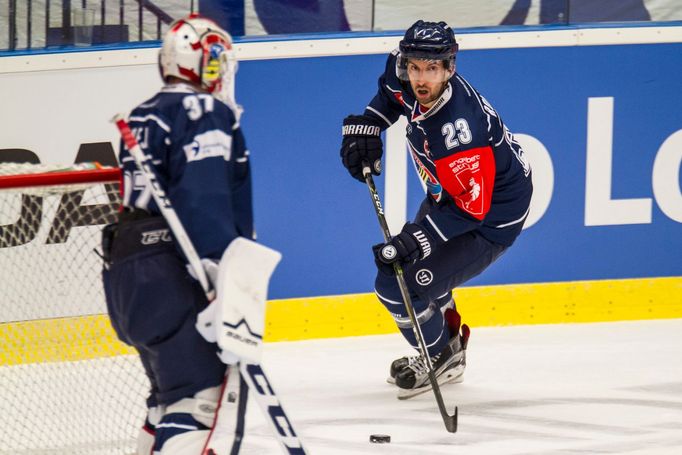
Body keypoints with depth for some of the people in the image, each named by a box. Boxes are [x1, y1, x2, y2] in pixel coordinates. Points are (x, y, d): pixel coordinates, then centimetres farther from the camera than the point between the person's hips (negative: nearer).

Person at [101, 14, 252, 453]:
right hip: (167, 275, -10)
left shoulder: (144, 117, 20)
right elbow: (201, 198, -21)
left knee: (175, 387, 23)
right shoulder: (204, 113, -8)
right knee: (200, 393, -18)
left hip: (126, 272, 10)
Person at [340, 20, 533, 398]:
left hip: (491, 216, -9)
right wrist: (366, 125, 0)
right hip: (450, 194, 9)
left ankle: (442, 359, 15)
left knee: (399, 285, -11)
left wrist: (418, 237, -38)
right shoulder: (413, 86, -14)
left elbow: (470, 208, -34)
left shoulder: (457, 128, -39)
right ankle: (450, 342, 43)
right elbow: (393, 86, 13)